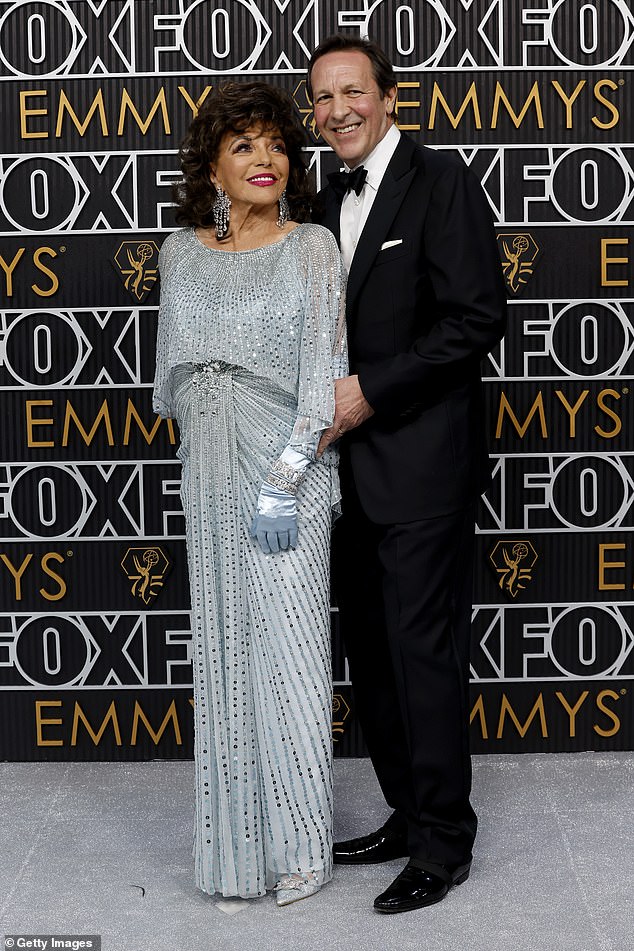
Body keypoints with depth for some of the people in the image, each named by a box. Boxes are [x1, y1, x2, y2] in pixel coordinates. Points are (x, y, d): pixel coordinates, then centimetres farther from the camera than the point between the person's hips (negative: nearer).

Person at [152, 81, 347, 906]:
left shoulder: (313, 247, -4)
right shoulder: (181, 251, 7)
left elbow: (323, 370, -10)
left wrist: (284, 477, -15)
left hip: (289, 464, -4)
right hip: (209, 468, 4)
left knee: (290, 644, -2)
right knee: (223, 644, 9)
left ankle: (299, 844, 12)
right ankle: (236, 837, 22)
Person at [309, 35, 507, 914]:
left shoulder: (441, 182, -7)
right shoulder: (331, 201, 16)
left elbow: (478, 317, -15)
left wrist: (370, 392, -17)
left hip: (422, 467, -8)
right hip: (353, 470, 8)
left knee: (426, 655, -2)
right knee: (372, 653, 14)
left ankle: (444, 845, 13)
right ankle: (410, 816, 29)